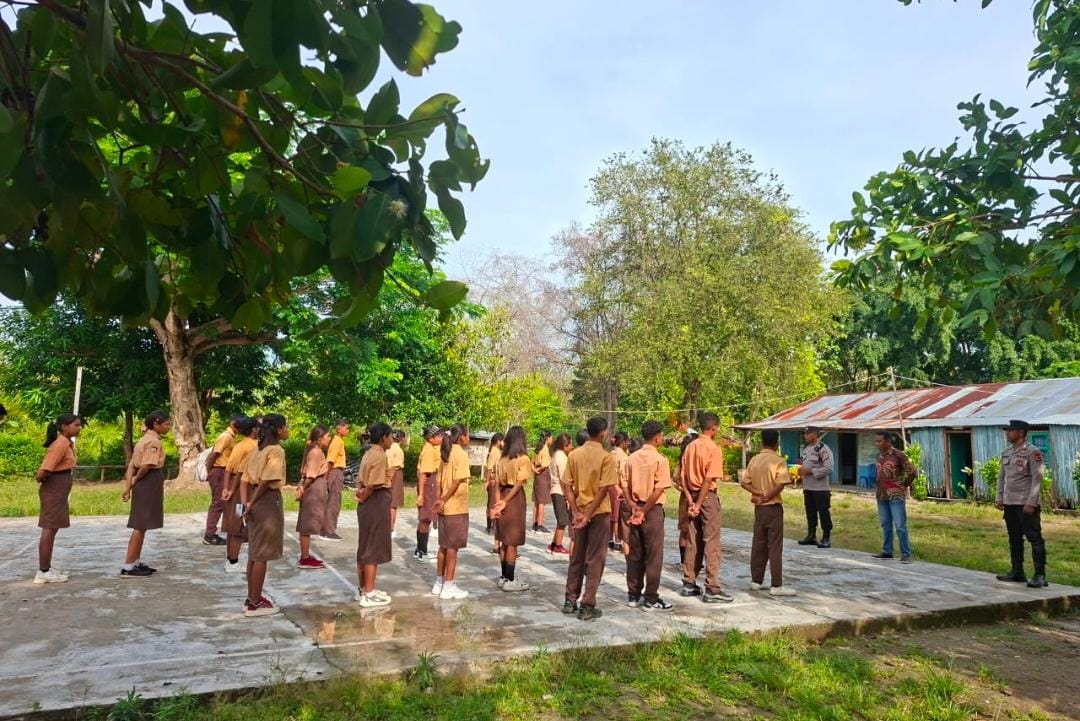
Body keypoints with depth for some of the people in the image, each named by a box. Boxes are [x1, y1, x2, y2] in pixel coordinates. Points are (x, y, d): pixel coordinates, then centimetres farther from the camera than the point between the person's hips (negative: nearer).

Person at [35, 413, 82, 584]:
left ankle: (47, 568, 23)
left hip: (59, 490, 10)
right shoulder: (60, 444, -19)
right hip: (54, 489, -10)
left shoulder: (67, 443, 12)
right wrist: (42, 480, -3)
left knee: (52, 529, 15)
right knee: (49, 530, -4)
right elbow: (43, 472, -22)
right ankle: (43, 572, 3)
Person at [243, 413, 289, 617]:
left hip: (257, 503, 9)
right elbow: (267, 482, -20)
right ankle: (256, 603, 6)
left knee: (254, 553, 14)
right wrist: (251, 505, -14)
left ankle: (251, 598, 23)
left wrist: (248, 504, 8)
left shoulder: (259, 450, 12)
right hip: (269, 501, -9)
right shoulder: (276, 450, -13)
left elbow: (248, 479, 10)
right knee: (262, 555, -1)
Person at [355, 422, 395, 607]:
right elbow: (374, 485, -22)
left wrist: (361, 493, -4)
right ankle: (369, 595, 1)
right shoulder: (380, 456, -16)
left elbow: (360, 480, 12)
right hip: (377, 504, -10)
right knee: (374, 549, -4)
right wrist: (363, 498, -7)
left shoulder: (369, 454, 13)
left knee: (365, 548, 15)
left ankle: (364, 589, 24)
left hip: (367, 505, 10)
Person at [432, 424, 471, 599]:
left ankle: (439, 583, 21)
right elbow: (457, 482, -19)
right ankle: (448, 587, 3)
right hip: (456, 508, -8)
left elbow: (440, 481, 9)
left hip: (445, 507, 8)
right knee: (453, 547, -2)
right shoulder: (461, 454, -13)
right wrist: (444, 500, -13)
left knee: (444, 545, 15)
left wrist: (440, 500, 0)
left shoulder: (446, 453, 12)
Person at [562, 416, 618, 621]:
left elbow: (566, 486, -2)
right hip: (599, 513, -5)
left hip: (579, 513, 5)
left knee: (577, 557, 16)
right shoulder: (606, 457, -12)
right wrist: (589, 515, -15)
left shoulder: (574, 455, 2)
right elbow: (603, 489, -17)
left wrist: (576, 512, -5)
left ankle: (570, 600, 22)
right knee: (595, 560, 3)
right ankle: (587, 606, 6)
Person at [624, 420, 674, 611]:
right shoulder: (660, 459, -10)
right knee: (653, 556, 2)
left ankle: (633, 595, 19)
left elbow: (624, 485, 2)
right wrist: (644, 511, -12)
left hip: (634, 509, 6)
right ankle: (651, 599, 6)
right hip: (652, 510, -6)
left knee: (634, 553, 12)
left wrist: (633, 505, -5)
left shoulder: (632, 457, 6)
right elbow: (659, 489, -17)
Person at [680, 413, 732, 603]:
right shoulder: (714, 448, -12)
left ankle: (689, 584, 18)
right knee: (711, 542, -3)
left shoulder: (690, 447, 8)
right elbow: (709, 479, -17)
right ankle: (712, 589, -2)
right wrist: (699, 504, -14)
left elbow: (683, 476, 4)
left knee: (692, 541, 13)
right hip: (707, 496, -7)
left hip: (692, 495, 7)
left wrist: (690, 499, -1)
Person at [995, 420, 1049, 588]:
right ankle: (1017, 572, 21)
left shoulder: (1033, 452, -10)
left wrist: (1031, 503, -18)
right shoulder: (1006, 453, 13)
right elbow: (1001, 477, 18)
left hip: (1026, 504, -8)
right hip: (1009, 504, 8)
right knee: (1014, 539, 13)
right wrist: (999, 498, 11)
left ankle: (1040, 575, -1)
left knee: (1034, 538, -5)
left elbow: (1037, 479, -14)